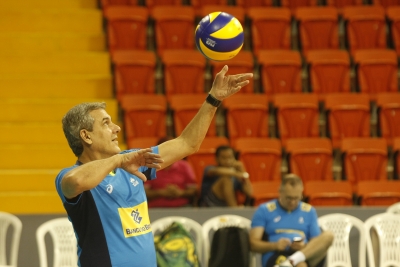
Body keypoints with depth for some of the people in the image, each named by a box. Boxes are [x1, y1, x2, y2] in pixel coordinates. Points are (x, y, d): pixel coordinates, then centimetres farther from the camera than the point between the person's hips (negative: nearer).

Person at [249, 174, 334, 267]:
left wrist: (304, 247, -9)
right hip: (276, 257, -4)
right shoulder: (264, 210, 11)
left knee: (328, 236, -26)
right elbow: (253, 243, 5)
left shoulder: (309, 211, 19)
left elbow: (317, 245, 16)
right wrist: (275, 245, -15)